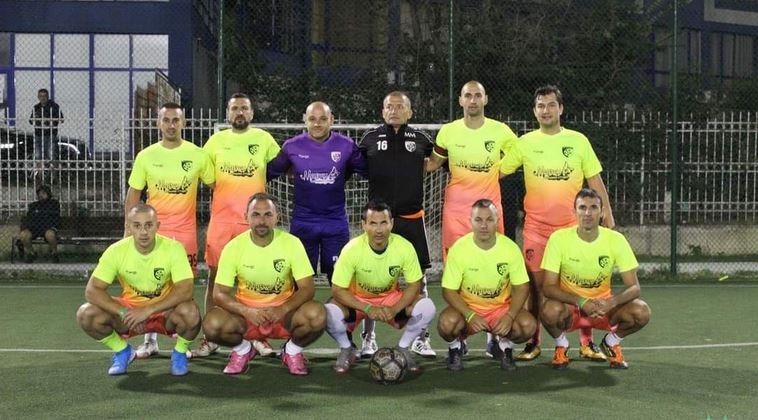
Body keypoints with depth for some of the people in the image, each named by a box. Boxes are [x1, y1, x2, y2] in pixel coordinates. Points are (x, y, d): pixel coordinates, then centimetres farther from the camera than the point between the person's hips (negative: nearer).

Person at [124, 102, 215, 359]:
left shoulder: (197, 155, -1)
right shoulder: (146, 156, 1)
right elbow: (133, 194, 6)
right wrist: (128, 229, 2)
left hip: (186, 231, 0)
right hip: (153, 229, 1)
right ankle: (150, 340, 14)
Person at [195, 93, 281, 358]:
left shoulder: (264, 139, 5)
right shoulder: (216, 141, 9)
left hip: (254, 219, -1)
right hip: (221, 219, 1)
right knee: (215, 276, 3)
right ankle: (210, 339, 11)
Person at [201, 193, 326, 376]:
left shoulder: (292, 243, -12)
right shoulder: (233, 247, -11)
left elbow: (307, 288, -12)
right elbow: (219, 294, -11)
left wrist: (283, 310, -30)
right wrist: (246, 311, -30)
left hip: (284, 312, 0)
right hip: (246, 313, 1)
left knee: (317, 316, -31)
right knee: (212, 324, -28)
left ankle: (293, 350, 3)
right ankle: (242, 349, 7)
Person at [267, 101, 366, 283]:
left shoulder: (346, 145, -4)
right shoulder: (292, 146, -2)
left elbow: (367, 171, 4)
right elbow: (270, 172, 6)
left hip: (336, 221, 0)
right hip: (303, 221, 1)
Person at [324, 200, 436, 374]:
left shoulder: (404, 247, -22)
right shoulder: (351, 249, -26)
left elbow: (414, 285, -12)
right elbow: (338, 290, -20)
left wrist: (394, 309, -28)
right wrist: (367, 309, -32)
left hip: (391, 297, 2)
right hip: (357, 299, -1)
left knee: (427, 307, -24)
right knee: (329, 313, -32)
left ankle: (403, 348, 3)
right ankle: (346, 350, 1)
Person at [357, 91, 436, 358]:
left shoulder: (420, 139, 7)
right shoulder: (370, 138, 6)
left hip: (412, 218, 1)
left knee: (418, 278, 4)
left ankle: (421, 338, 16)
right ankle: (368, 337, 14)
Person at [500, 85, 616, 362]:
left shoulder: (578, 141, 4)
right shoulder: (525, 143, 3)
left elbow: (595, 181, 7)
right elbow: (496, 172, 9)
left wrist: (607, 216, 2)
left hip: (573, 225, 0)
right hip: (536, 226, 0)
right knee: (536, 282, 2)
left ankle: (587, 343, 12)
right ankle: (533, 342, 14)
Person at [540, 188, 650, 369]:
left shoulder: (616, 239, -12)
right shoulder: (558, 238, -17)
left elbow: (634, 287, -12)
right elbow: (548, 287, -17)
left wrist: (611, 302, -33)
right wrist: (581, 302, -32)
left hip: (605, 305, 2)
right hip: (569, 305, -2)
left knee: (642, 312, -25)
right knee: (550, 311, -36)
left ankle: (611, 342, 8)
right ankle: (561, 345, 0)